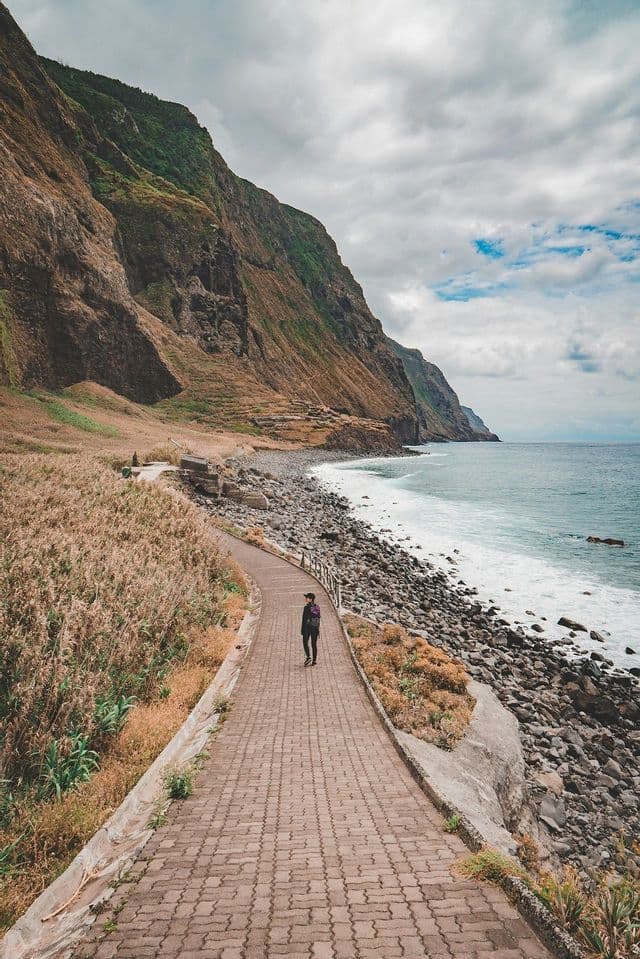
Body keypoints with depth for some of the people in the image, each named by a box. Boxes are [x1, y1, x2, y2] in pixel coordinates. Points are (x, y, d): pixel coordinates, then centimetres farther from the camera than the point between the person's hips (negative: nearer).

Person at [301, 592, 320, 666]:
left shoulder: (307, 607, -15)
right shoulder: (317, 607, 3)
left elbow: (304, 619, -14)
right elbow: (318, 619, 8)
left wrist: (302, 630, -8)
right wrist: (318, 629, 15)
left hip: (307, 627, -5)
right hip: (315, 628, 5)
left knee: (305, 643, 9)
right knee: (314, 644, 9)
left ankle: (308, 657, -6)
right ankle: (314, 660, 10)